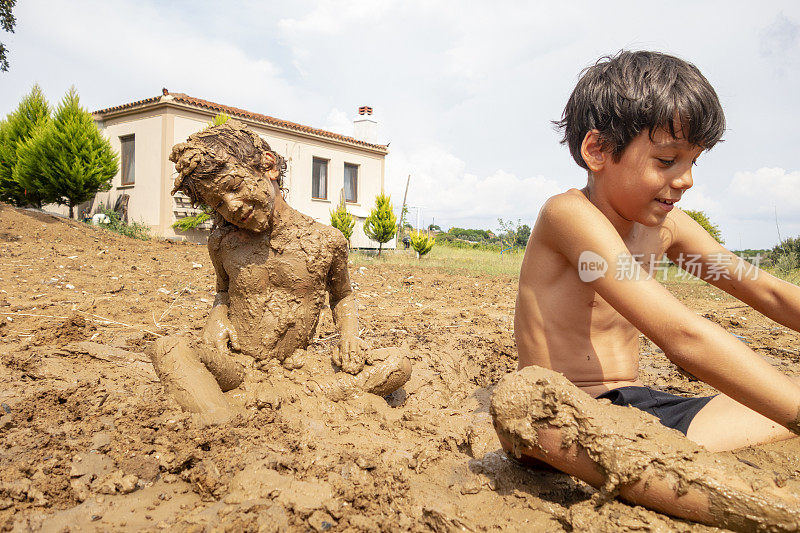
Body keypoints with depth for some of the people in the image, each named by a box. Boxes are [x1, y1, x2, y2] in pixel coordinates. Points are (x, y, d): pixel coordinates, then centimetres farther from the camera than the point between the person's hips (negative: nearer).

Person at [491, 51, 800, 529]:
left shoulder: (666, 226, 7)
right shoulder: (571, 215, -20)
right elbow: (682, 335, -30)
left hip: (642, 406, 8)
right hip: (570, 419, -7)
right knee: (519, 397, -42)